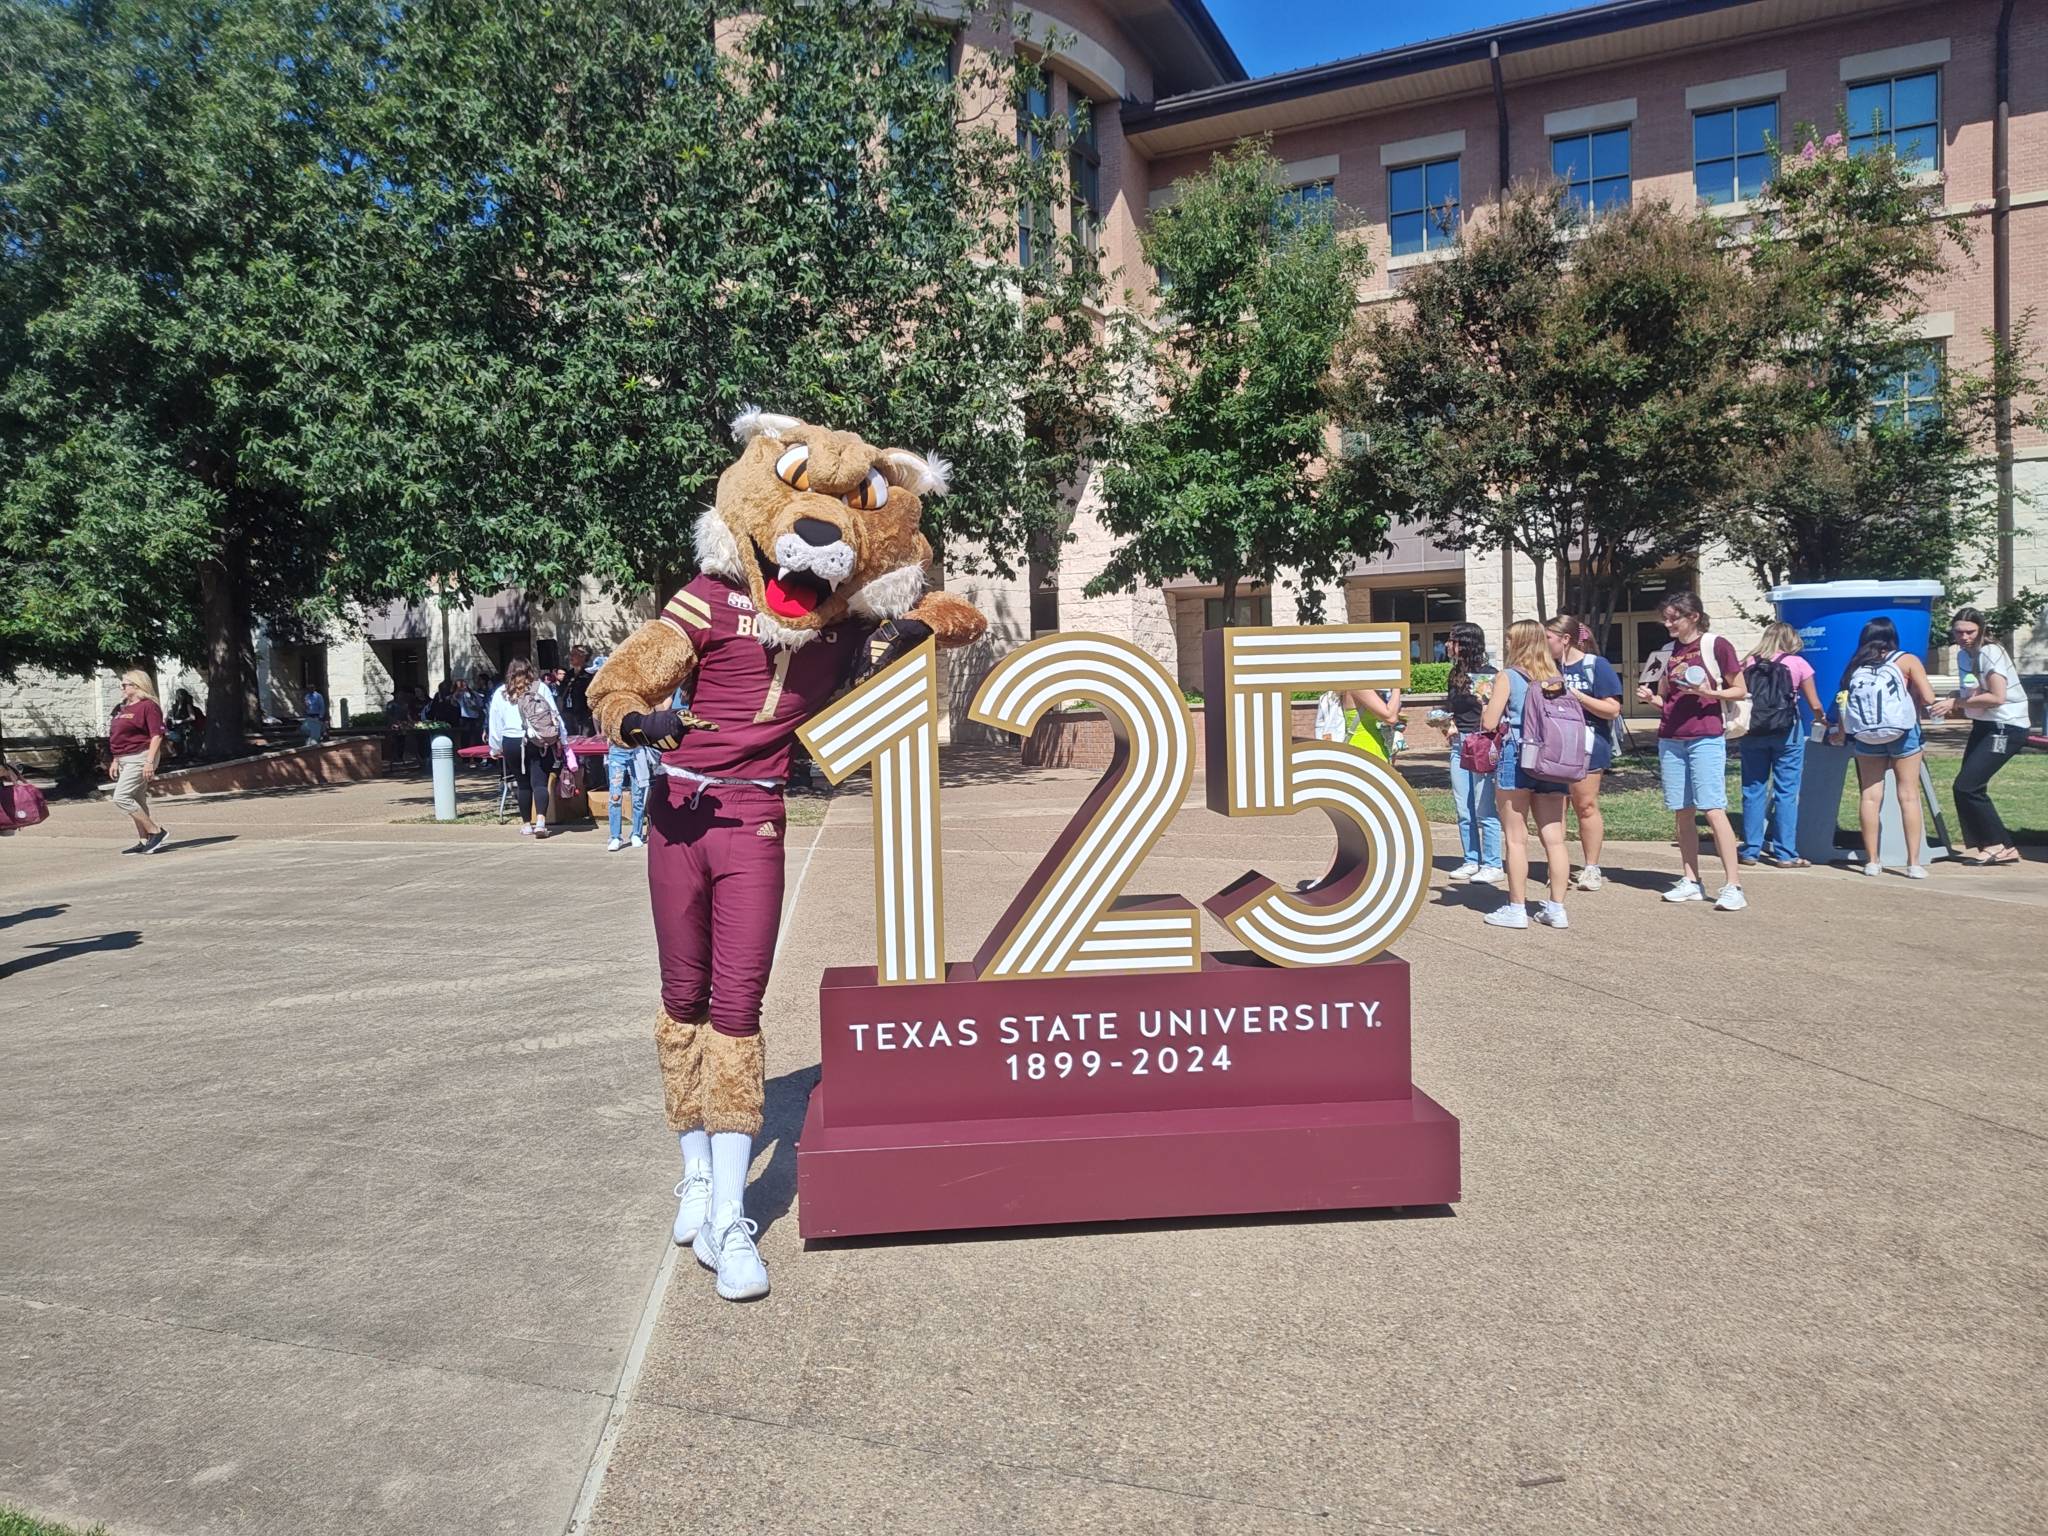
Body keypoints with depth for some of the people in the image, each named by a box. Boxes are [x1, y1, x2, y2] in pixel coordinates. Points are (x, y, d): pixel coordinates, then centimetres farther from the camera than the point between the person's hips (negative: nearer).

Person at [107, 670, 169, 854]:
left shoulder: (148, 706, -12)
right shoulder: (122, 708, 18)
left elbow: (157, 735, -18)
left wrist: (149, 762, -24)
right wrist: (115, 761, 22)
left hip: (140, 758, -10)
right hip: (125, 760, 10)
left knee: (121, 797, -16)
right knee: (137, 801, 10)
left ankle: (156, 830, -12)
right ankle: (144, 841, 14)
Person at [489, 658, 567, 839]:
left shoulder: (500, 694, 6)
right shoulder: (541, 688, 2)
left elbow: (495, 724, 11)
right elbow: (555, 715, 1)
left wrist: (495, 748, 21)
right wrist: (562, 740, 7)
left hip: (512, 744, 1)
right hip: (540, 743, -1)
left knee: (523, 783, 11)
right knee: (540, 782, -3)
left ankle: (526, 824, 17)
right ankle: (540, 820, -19)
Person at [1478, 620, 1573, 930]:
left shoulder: (1508, 677, -5)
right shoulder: (1557, 679, 9)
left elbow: (1489, 722, -9)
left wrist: (1489, 703, 11)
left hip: (1516, 758, -5)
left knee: (1515, 839, 2)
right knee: (1554, 838, 5)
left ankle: (1517, 908, 5)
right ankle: (1556, 907, 10)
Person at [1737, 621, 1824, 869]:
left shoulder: (1749, 663, 5)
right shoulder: (1797, 663, 1)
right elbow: (1814, 705, 5)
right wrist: (1821, 719, 23)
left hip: (1753, 732, 2)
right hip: (1787, 732, -2)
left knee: (1753, 790, 8)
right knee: (1786, 792, 4)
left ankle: (1750, 851, 10)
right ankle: (1784, 853, 6)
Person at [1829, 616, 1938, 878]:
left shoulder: (1854, 666, 9)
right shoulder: (1907, 661, 3)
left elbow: (1843, 702, 4)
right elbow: (1928, 698, -7)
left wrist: (1840, 734, 17)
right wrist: (1912, 702, 14)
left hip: (1865, 738, 2)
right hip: (1902, 733, -2)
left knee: (1869, 796, 6)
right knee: (1908, 795, 3)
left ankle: (1872, 861, 9)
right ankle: (1914, 863, 2)